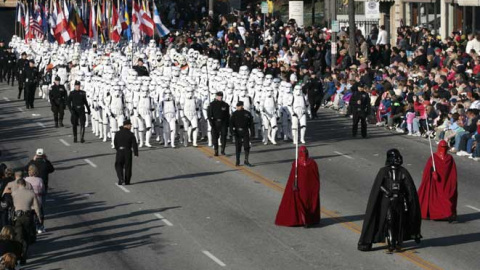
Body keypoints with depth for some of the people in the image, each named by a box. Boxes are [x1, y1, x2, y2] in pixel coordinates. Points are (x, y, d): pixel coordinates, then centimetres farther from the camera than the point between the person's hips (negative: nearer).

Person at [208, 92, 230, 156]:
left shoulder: (225, 105, 9)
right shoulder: (212, 104, 3)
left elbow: (227, 115, 13)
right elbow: (209, 114, 0)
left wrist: (227, 123, 8)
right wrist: (211, 121, -12)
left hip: (223, 122, 1)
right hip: (215, 123, -1)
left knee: (223, 136, -6)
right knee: (215, 137, 1)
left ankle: (223, 150, 5)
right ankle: (216, 151, 9)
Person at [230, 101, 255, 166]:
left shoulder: (247, 114, 6)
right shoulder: (234, 114, 5)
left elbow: (251, 124, 8)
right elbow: (231, 123, -2)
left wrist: (252, 132, 4)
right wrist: (231, 130, -18)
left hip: (245, 132, 0)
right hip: (237, 132, 0)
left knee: (247, 146, -5)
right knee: (238, 147, 3)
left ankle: (246, 161, 3)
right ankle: (237, 161, 12)